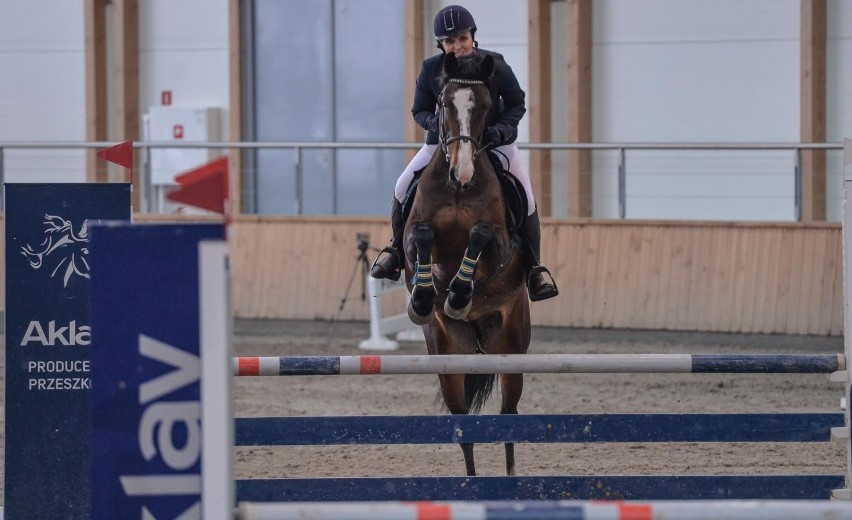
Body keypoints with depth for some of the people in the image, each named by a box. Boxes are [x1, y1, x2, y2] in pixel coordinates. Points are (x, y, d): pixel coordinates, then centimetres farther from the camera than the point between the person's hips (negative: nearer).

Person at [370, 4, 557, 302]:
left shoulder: (495, 66, -17)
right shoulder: (431, 69, -14)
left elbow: (517, 105, -6)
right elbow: (419, 110, -3)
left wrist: (502, 128, -26)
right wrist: (433, 121, -27)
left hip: (494, 140, -1)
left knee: (525, 197, -13)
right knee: (404, 187, -11)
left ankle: (533, 270, 0)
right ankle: (396, 250, 11)